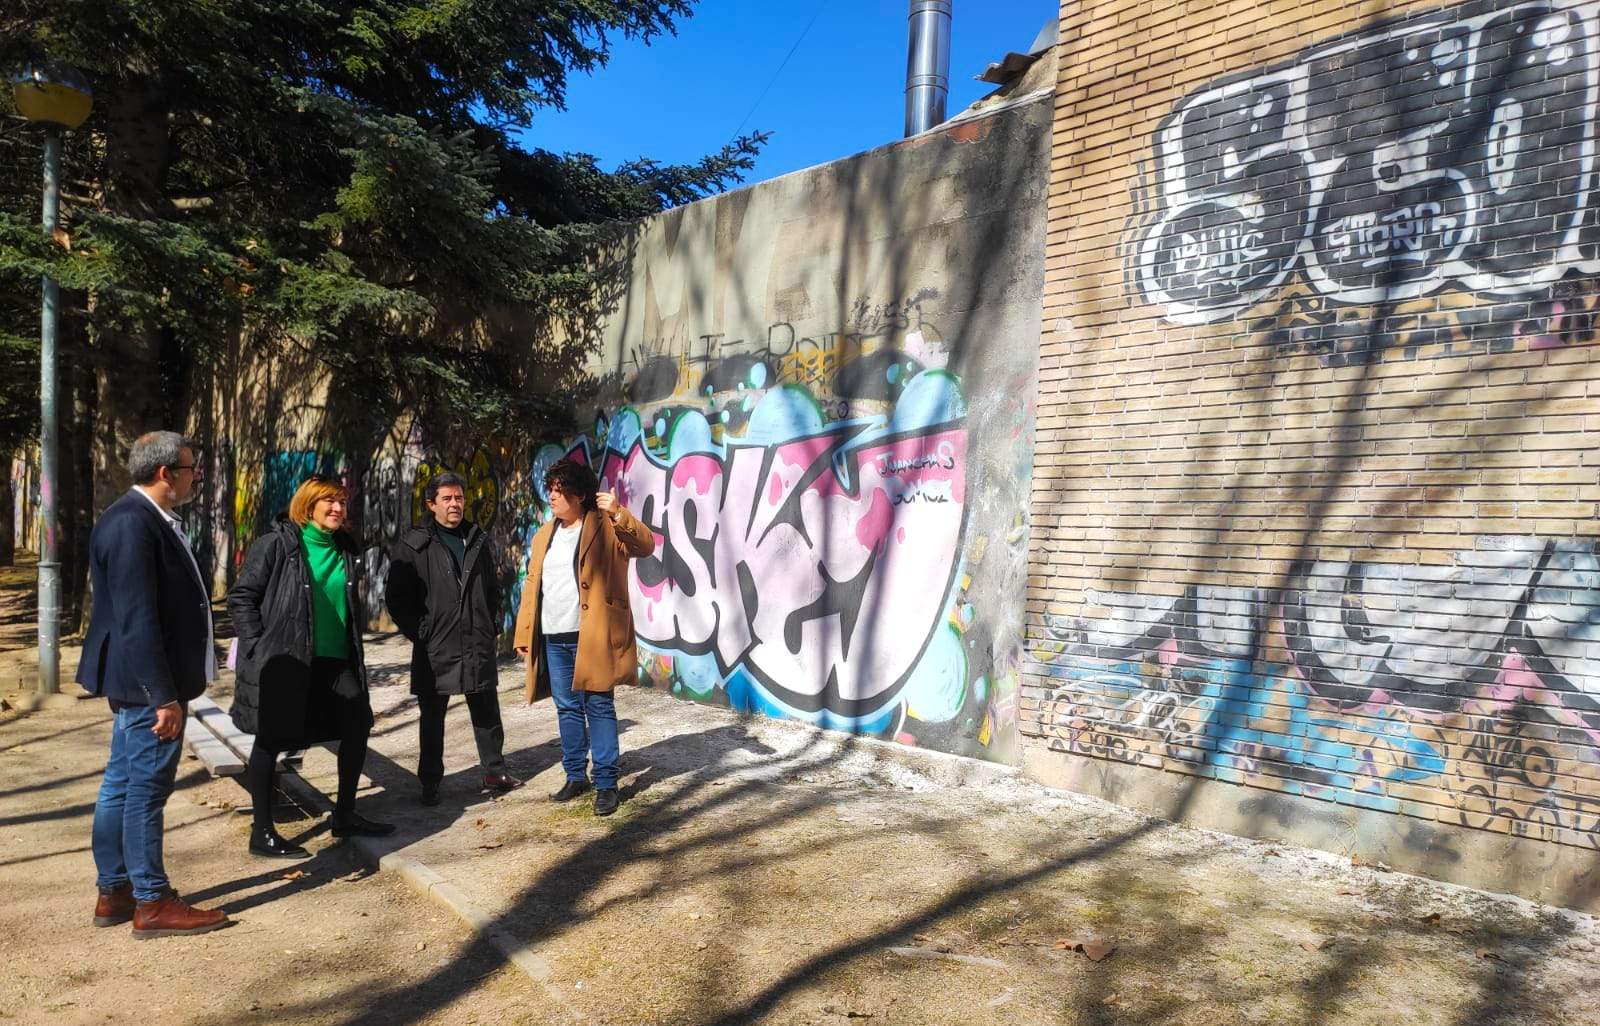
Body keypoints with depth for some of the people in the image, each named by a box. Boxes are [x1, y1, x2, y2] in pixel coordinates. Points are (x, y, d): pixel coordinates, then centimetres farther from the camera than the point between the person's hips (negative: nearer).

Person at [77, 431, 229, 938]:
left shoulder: (151, 519, 11)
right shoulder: (132, 522, -20)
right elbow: (137, 619, -24)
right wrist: (164, 696, -23)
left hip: (139, 684, 10)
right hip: (147, 684, -10)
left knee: (122, 786, 16)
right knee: (146, 790, 0)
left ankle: (114, 893, 28)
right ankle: (153, 904, 11)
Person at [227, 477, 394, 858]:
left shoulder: (345, 550, 10)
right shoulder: (276, 545, -8)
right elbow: (241, 597, -8)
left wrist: (354, 650, 12)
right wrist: (258, 648, -13)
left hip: (335, 660, 7)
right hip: (283, 661, -7)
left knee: (357, 726, 9)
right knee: (270, 740, 3)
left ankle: (345, 815, 24)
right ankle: (262, 833, 14)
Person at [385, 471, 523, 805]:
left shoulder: (479, 541, 9)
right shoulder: (414, 545, -4)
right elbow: (396, 597, -3)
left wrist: (492, 629, 10)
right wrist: (420, 633, -8)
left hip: (479, 647, 3)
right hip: (435, 650, -3)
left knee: (487, 714, 12)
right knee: (432, 719, 9)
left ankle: (494, 772, 25)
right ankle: (429, 783, 21)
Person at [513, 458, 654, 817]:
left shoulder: (606, 528, -4)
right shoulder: (543, 536, 15)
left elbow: (645, 545, -20)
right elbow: (532, 587, 16)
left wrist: (619, 513, -33)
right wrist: (524, 634, 12)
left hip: (591, 636, -6)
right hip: (553, 639, 6)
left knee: (599, 708, -1)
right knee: (567, 708, 14)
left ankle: (606, 784, 6)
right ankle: (576, 776, 27)